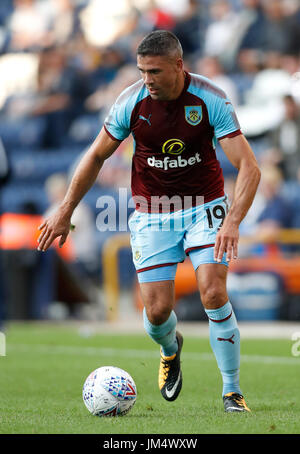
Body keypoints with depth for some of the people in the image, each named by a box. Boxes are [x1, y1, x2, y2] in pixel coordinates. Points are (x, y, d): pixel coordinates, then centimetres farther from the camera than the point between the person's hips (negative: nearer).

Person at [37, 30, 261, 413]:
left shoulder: (211, 100, -18)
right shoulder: (131, 102, -12)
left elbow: (248, 167, -21)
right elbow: (97, 156, 3)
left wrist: (233, 221, -35)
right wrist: (65, 212, 4)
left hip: (204, 207, -1)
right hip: (152, 215, 2)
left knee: (213, 294, -18)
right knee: (157, 311, -5)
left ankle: (232, 390, -3)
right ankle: (170, 349, 33)